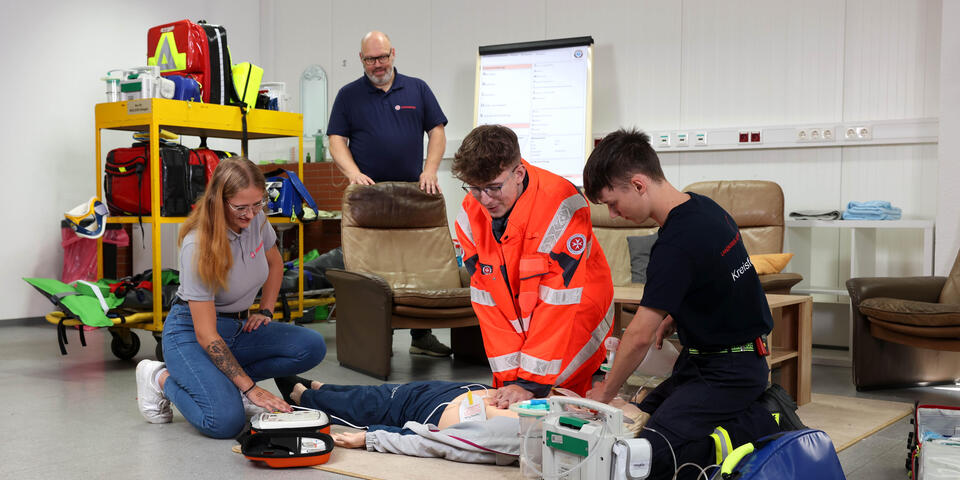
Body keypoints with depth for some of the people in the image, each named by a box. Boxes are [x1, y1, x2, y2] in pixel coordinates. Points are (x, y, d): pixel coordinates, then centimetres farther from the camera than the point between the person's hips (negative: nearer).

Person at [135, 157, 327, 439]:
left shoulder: (256, 219, -7)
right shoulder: (198, 246, -26)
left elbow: (275, 263, 19)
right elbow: (206, 335, -26)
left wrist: (265, 311, 5)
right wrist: (250, 388, -28)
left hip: (239, 326, 7)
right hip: (191, 331, -7)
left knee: (312, 347, -17)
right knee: (225, 422, -28)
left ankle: (224, 379, -2)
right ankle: (161, 379, 0)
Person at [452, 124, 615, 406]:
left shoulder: (561, 206, -28)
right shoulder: (470, 215, -10)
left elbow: (559, 303, -29)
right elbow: (488, 303, -10)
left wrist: (532, 383, -30)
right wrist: (509, 377, -17)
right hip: (518, 333, 5)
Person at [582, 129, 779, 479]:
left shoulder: (676, 245, -26)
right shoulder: (703, 207, 3)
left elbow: (639, 336, -20)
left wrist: (605, 392, -6)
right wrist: (675, 318, 9)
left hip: (727, 372, -10)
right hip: (702, 361, 10)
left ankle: (761, 424, -7)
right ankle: (748, 409, 8)